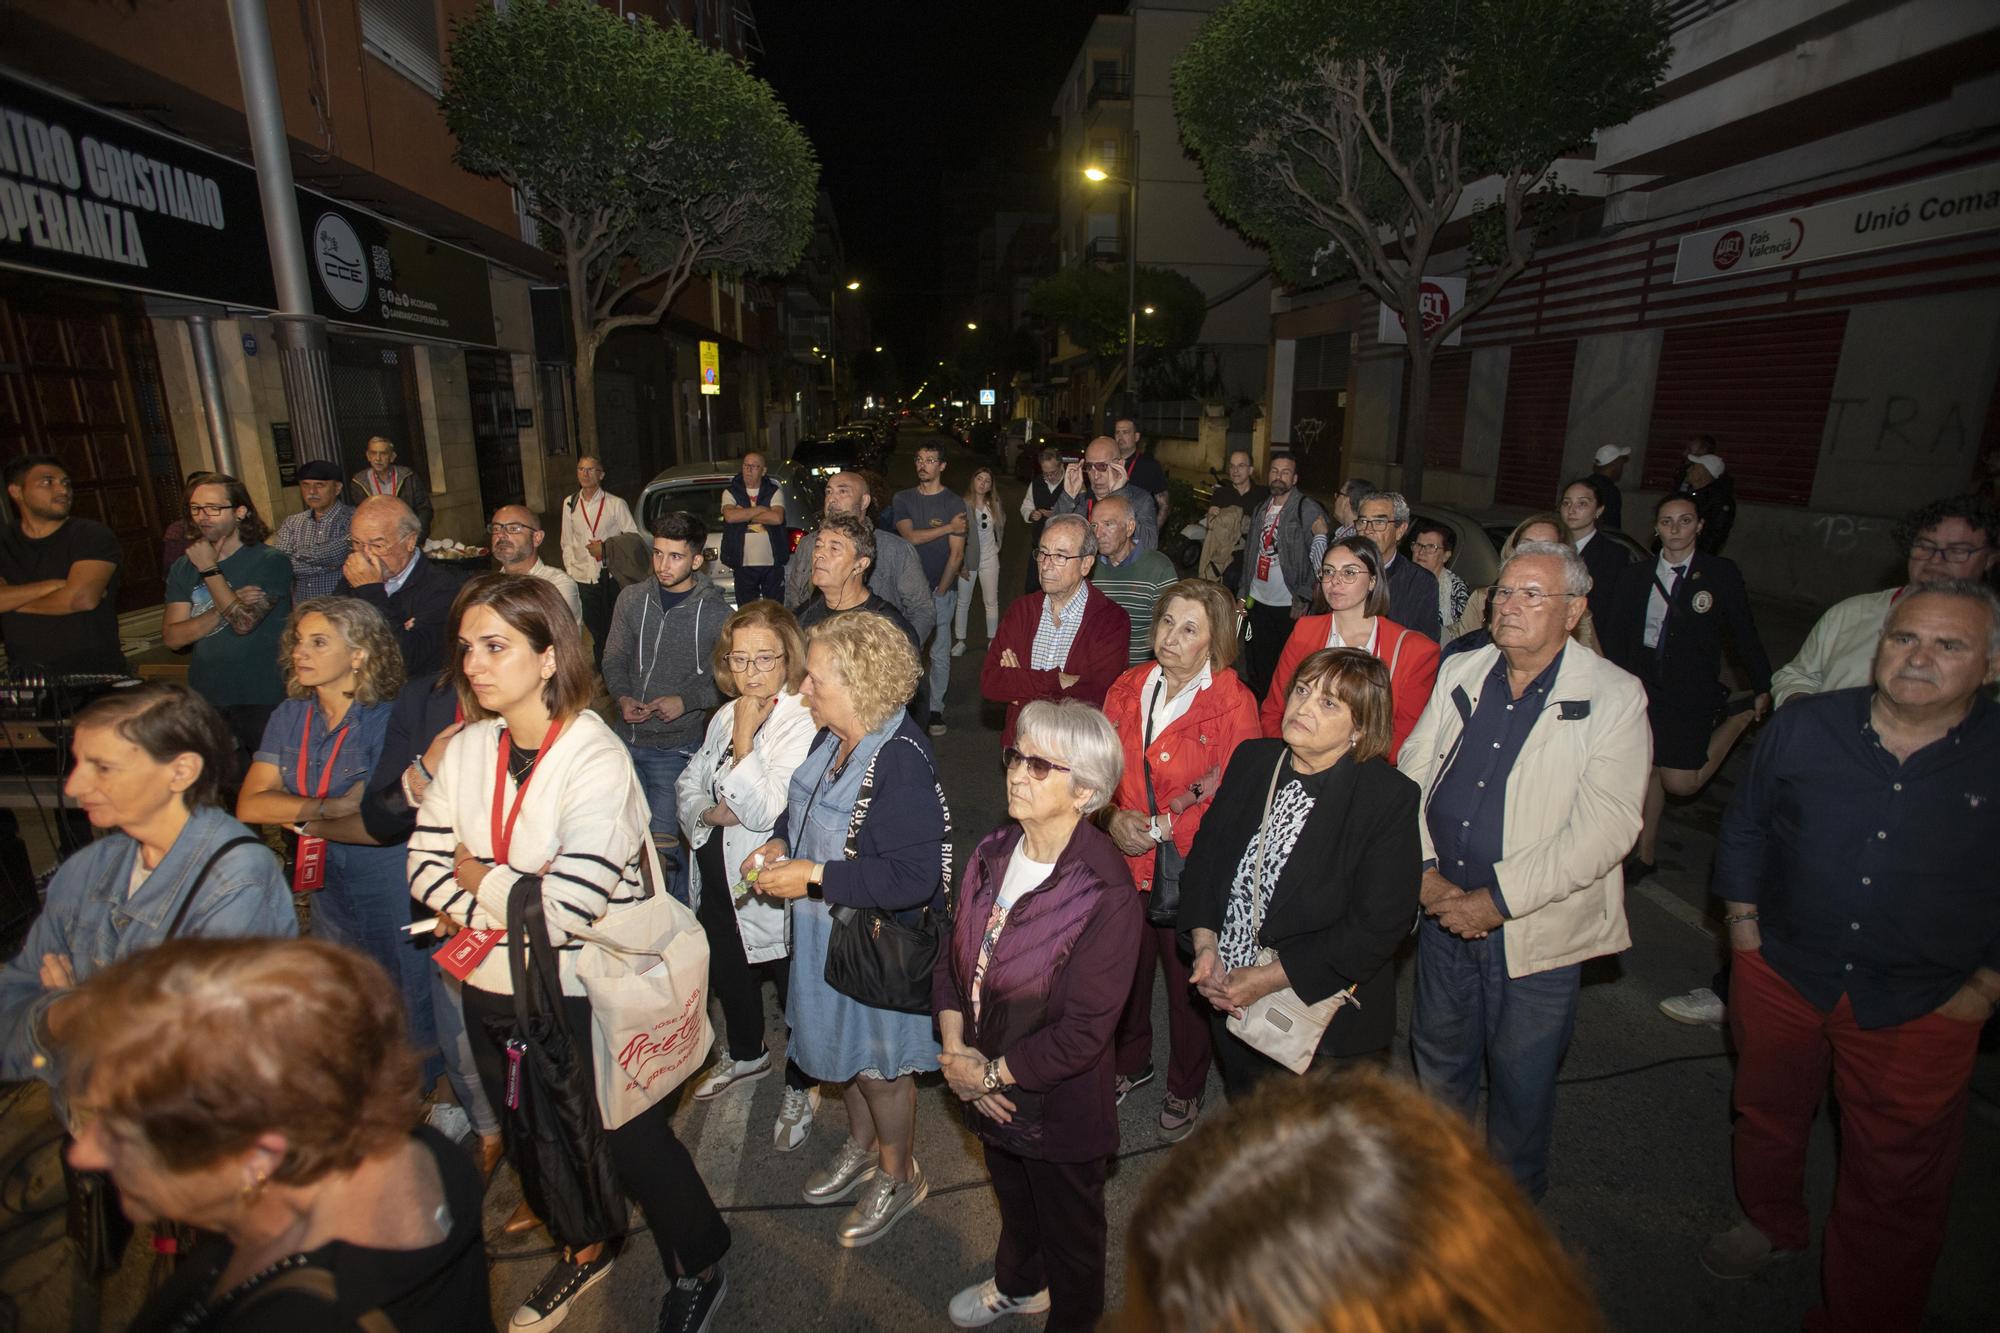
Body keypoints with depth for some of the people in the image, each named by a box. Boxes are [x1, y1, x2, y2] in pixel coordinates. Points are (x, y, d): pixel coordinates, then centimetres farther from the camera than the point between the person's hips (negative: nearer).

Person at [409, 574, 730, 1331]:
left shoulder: (596, 759, -24)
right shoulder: (466, 750, -2)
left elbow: (563, 907, -28)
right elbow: (425, 866, -2)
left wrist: (478, 879, -12)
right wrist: (507, 913, -17)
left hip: (589, 997, -6)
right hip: (494, 990, 7)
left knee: (631, 1143, 13)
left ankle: (698, 1272, 40)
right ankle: (585, 1249, 55)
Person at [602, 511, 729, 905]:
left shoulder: (717, 613, -8)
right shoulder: (633, 599, 2)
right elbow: (615, 658, 10)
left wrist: (686, 701, -16)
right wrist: (623, 697, -8)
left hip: (676, 744, -4)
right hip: (628, 738, 4)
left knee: (663, 839, -2)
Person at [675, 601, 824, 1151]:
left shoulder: (802, 723, -22)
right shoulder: (725, 714, 3)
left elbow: (764, 811, -28)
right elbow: (688, 783, 9)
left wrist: (744, 739, -26)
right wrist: (706, 814, -11)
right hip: (718, 878, 8)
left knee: (795, 988, 11)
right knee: (727, 974, 28)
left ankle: (801, 1087, 37)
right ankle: (745, 1055, 57)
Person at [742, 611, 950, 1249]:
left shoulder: (900, 761, -30)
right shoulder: (831, 738, -3)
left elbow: (913, 877, -33)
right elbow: (806, 807, 16)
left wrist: (813, 877, -28)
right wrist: (780, 843, -4)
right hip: (824, 932, 8)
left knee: (879, 1061, 14)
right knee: (839, 1046, 26)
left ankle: (899, 1175, 42)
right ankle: (862, 1147, 53)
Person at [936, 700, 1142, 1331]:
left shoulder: (1106, 895, -31)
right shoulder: (994, 853, -10)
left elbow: (1083, 1033, -27)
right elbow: (951, 957, -1)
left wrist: (990, 1073, -19)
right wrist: (955, 1047, -13)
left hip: (1060, 1106, -6)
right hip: (990, 1093, 6)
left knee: (1069, 1231, 23)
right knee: (1013, 1200, 34)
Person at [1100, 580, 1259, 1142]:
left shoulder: (1233, 703, -13)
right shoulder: (1127, 689, 1)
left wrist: (1165, 826, -17)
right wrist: (1114, 818, -10)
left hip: (1191, 868, -4)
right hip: (1124, 862, 4)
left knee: (1189, 983, 14)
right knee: (1124, 972, 18)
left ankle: (1185, 1089, 41)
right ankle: (1129, 1064, 48)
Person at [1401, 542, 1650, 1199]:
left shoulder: (1614, 696, -12)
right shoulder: (1459, 672, 2)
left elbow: (1605, 826, -19)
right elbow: (1411, 770, 4)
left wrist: (1498, 900, -20)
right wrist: (1424, 869, -8)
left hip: (1537, 929, -4)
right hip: (1444, 911, 4)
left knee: (1521, 1078, 13)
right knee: (1438, 1056, 21)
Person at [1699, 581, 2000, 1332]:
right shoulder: (1804, 727, -7)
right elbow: (1745, 826, 5)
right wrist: (1742, 924, 3)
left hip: (1920, 1009, -1)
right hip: (1780, 974, 2)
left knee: (1895, 1184, 12)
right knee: (1766, 1114, 23)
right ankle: (1771, 1223, 51)